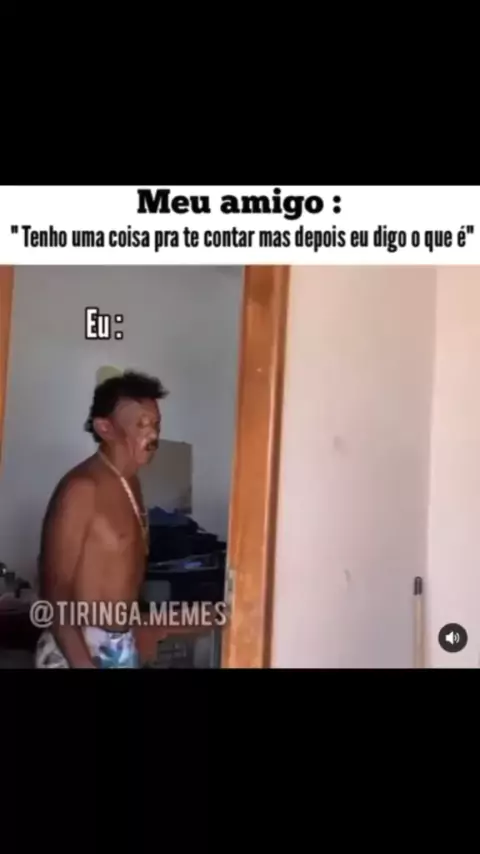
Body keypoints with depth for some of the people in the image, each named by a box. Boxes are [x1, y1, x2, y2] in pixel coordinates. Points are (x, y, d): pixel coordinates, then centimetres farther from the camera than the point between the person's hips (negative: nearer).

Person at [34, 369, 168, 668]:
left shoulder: (130, 483, 8)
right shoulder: (81, 488, -19)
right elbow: (55, 590, -20)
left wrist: (124, 642, 17)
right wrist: (83, 664, -25)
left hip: (121, 646, 8)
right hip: (77, 647, -8)